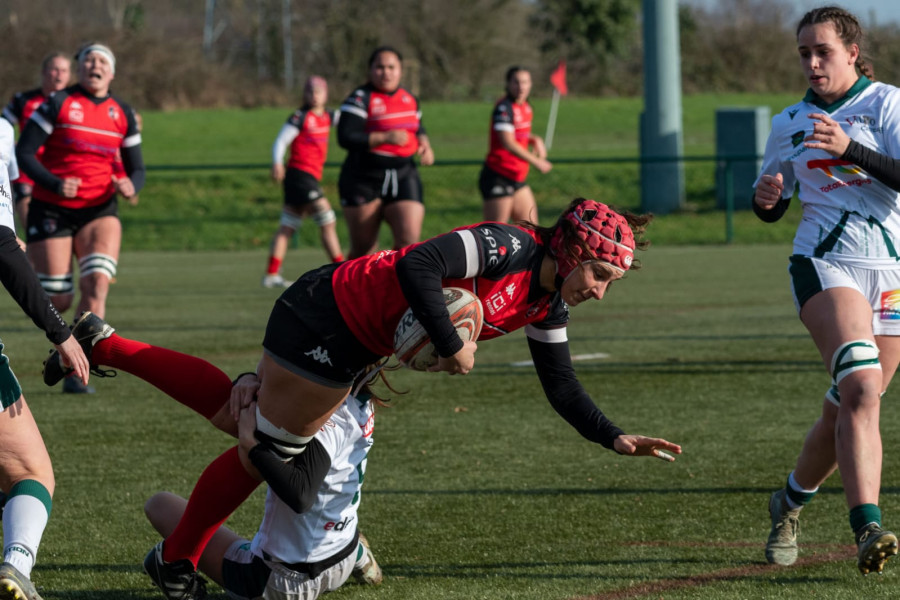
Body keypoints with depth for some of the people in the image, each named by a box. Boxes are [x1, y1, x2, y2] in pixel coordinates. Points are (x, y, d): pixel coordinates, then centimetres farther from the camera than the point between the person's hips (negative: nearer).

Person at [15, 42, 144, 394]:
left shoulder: (122, 114, 6)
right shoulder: (58, 105, -6)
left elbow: (136, 168, 11)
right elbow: (23, 153, -8)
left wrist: (131, 186, -13)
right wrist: (54, 184, -23)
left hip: (99, 210, 3)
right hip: (51, 211, -3)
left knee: (97, 282, -21)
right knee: (57, 301, -4)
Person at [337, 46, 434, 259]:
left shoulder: (409, 99, 10)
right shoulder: (361, 99, -9)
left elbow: (418, 128, 29)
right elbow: (345, 137, -19)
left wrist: (424, 145, 6)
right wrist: (386, 138, -27)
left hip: (404, 177, 4)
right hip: (364, 180, -4)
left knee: (409, 239, -15)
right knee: (363, 249, 4)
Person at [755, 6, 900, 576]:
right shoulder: (789, 123, 13)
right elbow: (772, 207, 22)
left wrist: (849, 149, -27)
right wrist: (766, 197, -2)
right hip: (823, 265, 0)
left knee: (847, 410, 6)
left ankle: (791, 503, 34)